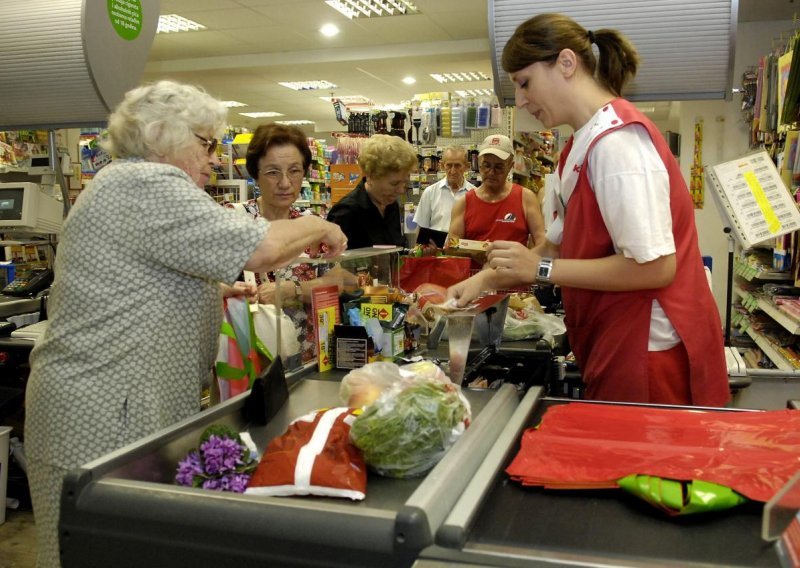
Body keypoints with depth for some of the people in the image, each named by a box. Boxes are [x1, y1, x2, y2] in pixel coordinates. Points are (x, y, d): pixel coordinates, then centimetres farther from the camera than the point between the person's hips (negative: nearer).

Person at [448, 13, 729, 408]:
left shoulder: (616, 141, -19)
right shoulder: (583, 144, 10)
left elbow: (654, 266, -24)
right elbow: (560, 245, 15)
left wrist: (542, 268, -18)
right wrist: (486, 279, 7)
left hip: (649, 352, -9)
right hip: (617, 346, 9)